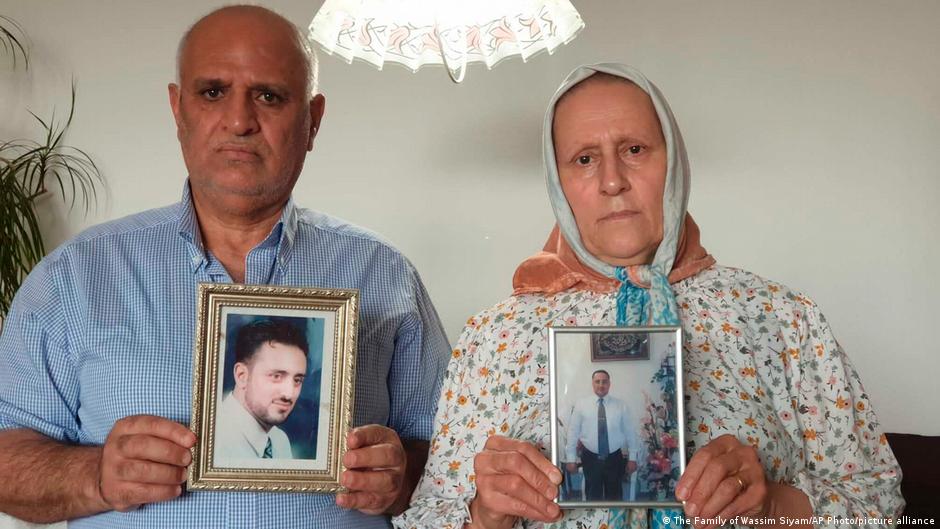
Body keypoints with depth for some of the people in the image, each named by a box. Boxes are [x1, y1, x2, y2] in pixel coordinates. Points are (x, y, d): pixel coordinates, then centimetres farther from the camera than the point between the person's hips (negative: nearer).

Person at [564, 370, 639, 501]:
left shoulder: (621, 405, 0)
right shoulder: (581, 405, -1)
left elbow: (630, 432, 2)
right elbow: (573, 432, -1)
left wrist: (632, 458, 0)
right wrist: (571, 459, -4)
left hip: (614, 458, 0)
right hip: (591, 458, 0)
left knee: (615, 495, 11)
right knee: (593, 496, 11)